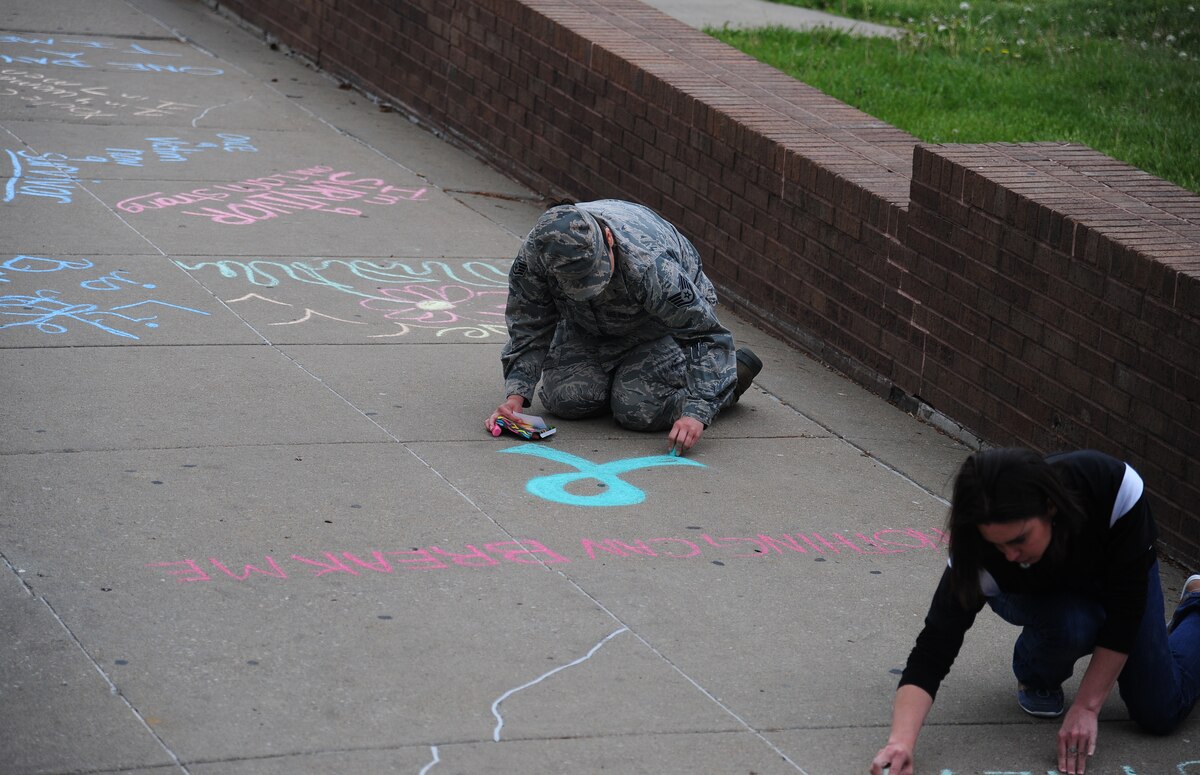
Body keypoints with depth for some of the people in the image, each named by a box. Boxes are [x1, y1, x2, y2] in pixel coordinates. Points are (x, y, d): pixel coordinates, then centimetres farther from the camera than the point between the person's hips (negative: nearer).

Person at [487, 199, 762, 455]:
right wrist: (516, 395, -26)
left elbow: (707, 335, -35)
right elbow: (530, 327, -14)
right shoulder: (534, 254, -32)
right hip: (589, 324, 4)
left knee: (638, 410, -19)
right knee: (565, 398, -11)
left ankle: (732, 371, 7)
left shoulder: (650, 267, -44)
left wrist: (695, 414, -43)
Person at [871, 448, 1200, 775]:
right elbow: (932, 653, -37)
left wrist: (1086, 707, -29)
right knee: (1072, 624, -35)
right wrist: (901, 741, -52)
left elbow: (1125, 610, -30)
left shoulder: (1114, 486, -41)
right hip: (1039, 596, -1)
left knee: (1160, 714, -5)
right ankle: (1035, 676, 1)